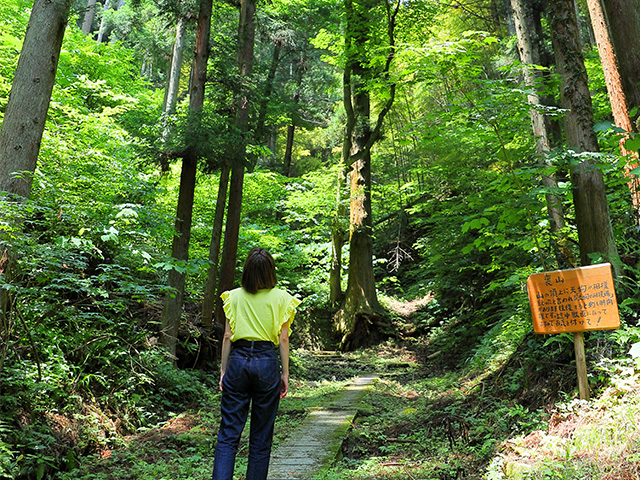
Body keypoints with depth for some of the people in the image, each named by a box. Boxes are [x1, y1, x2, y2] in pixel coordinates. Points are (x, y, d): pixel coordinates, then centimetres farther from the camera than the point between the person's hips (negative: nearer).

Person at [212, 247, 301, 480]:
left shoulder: (234, 296, 3)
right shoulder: (282, 298, -1)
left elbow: (227, 336, 3)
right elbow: (283, 339, -1)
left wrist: (223, 370, 9)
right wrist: (285, 374, 5)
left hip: (238, 360, 1)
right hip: (267, 362, -1)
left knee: (228, 434, 6)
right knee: (261, 436, 12)